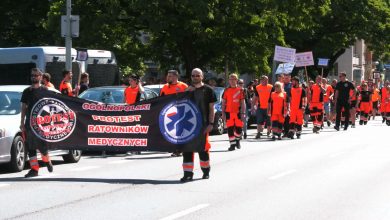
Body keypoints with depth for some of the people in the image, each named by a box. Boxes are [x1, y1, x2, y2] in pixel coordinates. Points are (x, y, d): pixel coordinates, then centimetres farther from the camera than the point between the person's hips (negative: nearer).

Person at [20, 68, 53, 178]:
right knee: (30, 147, 0)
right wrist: (22, 123, 8)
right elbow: (23, 108, 14)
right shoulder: (27, 91, 13)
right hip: (29, 122, 4)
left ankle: (47, 161, 25)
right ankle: (34, 169, 2)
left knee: (42, 145, -3)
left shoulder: (44, 90, 3)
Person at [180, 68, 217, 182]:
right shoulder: (188, 89, 13)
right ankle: (188, 173, 1)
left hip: (203, 124, -3)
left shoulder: (208, 90, 2)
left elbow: (211, 108, 0)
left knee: (203, 148, 4)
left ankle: (206, 171, 23)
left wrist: (211, 123, -8)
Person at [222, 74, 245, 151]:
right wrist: (223, 113, 2)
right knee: (230, 129, -1)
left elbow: (243, 102, 4)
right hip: (229, 112, 1)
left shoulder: (240, 90, 3)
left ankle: (237, 140, 28)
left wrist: (243, 113, -3)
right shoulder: (226, 90, 6)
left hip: (238, 112, -1)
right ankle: (232, 144, 5)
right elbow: (223, 102, 8)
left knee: (239, 128, 2)